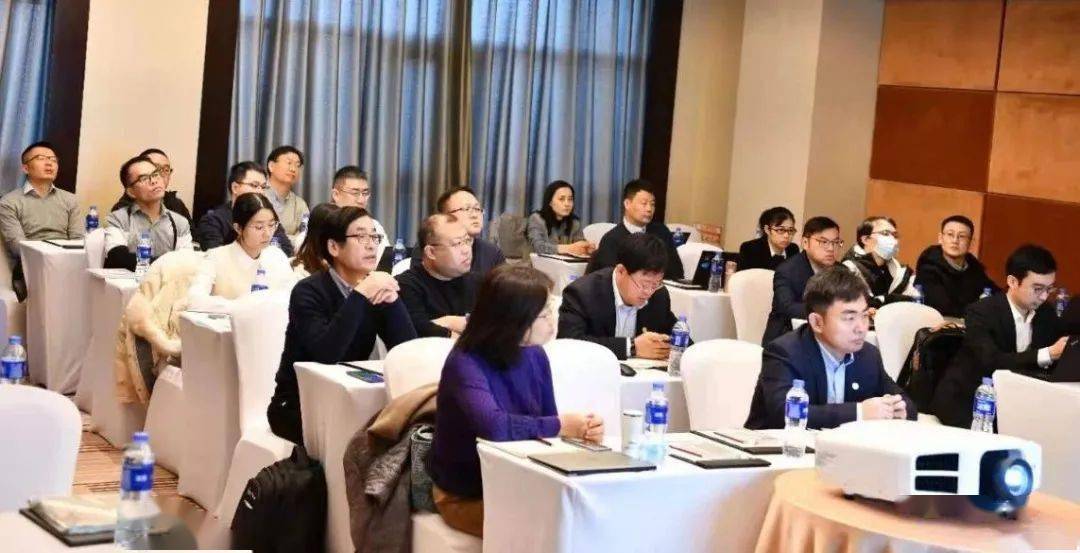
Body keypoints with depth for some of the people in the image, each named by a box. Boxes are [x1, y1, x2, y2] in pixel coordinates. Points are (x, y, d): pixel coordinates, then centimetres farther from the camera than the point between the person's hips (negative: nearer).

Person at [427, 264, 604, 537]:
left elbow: (545, 423, 4)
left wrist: (582, 431, -18)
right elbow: (494, 426, -38)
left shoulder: (535, 356, -1)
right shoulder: (465, 363, -22)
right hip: (468, 495, -6)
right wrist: (561, 425, -27)